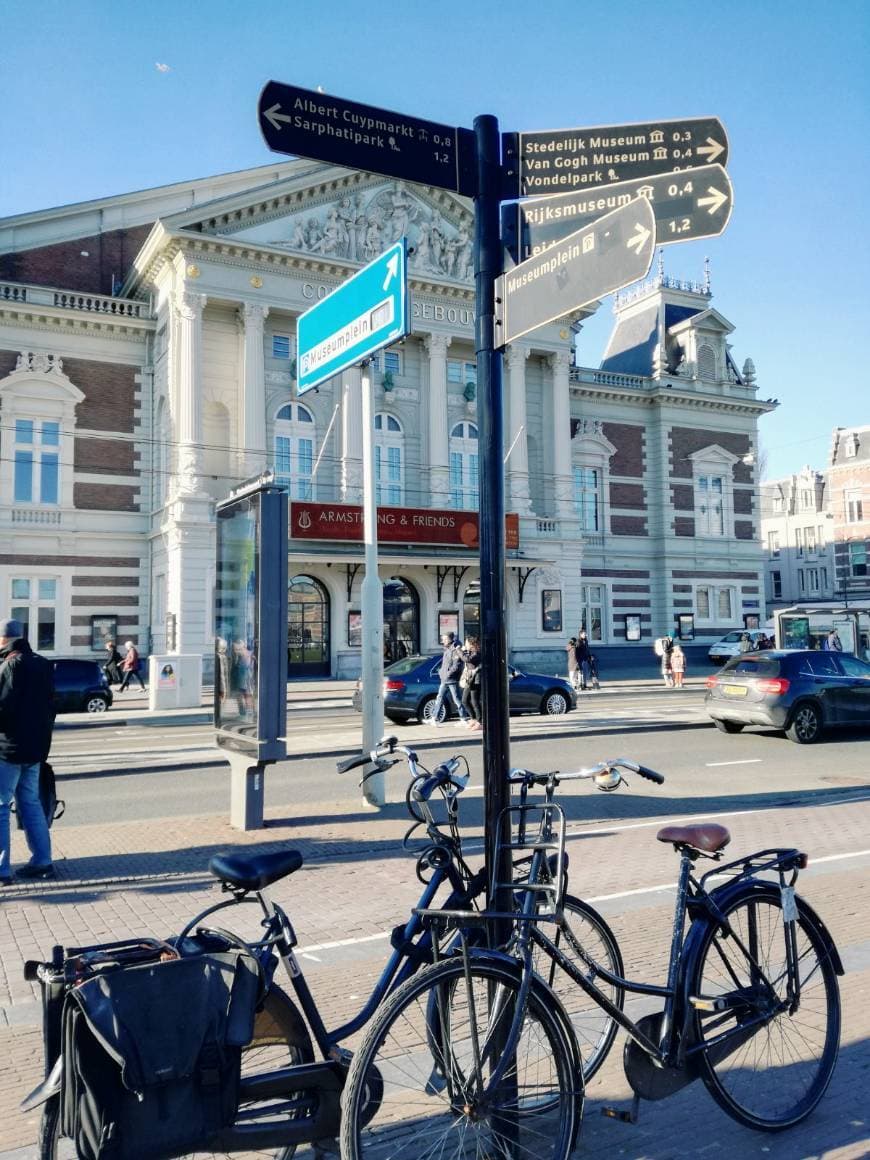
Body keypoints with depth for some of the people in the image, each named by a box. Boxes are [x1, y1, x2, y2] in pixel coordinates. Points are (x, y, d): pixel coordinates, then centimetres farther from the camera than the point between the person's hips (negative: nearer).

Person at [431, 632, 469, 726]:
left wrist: (448, 673, -17)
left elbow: (456, 666, -20)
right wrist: (441, 672, 13)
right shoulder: (446, 650, 17)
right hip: (444, 680, 9)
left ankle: (464, 718, 4)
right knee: (439, 698, 8)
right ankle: (435, 718, 11)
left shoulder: (455, 650, -13)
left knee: (457, 699, -3)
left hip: (452, 680, -9)